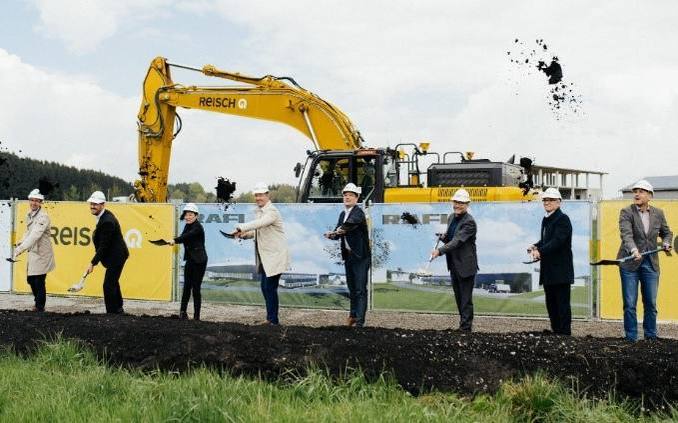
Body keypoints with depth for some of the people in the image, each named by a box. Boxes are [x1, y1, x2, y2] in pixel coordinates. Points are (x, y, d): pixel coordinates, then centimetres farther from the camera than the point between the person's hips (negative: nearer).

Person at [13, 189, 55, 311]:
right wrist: (21, 242, 4)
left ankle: (40, 306, 9)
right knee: (30, 279, 15)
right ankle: (38, 303, 33)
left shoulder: (43, 217, -18)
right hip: (33, 252, 8)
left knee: (39, 281, -5)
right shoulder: (29, 215, 10)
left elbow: (35, 235, -27)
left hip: (42, 253, -8)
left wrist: (21, 249, -34)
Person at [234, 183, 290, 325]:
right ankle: (270, 318, 24)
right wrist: (244, 234, 2)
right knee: (265, 287, 14)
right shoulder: (260, 211, 13)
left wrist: (241, 228, -34)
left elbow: (259, 223, -33)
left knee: (270, 287, -8)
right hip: (265, 257, 10)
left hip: (274, 256, -9)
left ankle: (273, 320, 0)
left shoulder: (271, 211, -16)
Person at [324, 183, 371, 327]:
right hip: (348, 256, 8)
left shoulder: (358, 212, -12)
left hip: (360, 256, -8)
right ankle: (353, 314, 30)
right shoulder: (343, 214, 13)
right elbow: (338, 232, 8)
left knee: (360, 289, -8)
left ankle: (360, 321, -8)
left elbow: (351, 223, -32)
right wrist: (332, 234, -15)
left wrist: (341, 230, -50)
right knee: (352, 288, 17)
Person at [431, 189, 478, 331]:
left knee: (466, 299, -2)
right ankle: (463, 323, 28)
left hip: (466, 267, -8)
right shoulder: (453, 218, 10)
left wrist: (439, 251, -34)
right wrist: (443, 237, -3)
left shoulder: (469, 222, -17)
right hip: (454, 266, 8)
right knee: (459, 298, 17)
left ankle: (465, 328, 3)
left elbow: (457, 241, -26)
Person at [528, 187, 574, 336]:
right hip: (548, 271, 9)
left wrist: (540, 251, -30)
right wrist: (536, 246, 0)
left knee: (562, 305, -4)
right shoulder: (546, 220, 16)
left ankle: (565, 334, 0)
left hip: (561, 271, -9)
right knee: (551, 305, 14)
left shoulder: (562, 219, -12)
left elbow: (557, 241, -23)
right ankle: (556, 333, 21)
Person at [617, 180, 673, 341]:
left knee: (651, 303, 7)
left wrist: (666, 243, 1)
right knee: (629, 304, 0)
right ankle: (631, 338, 8)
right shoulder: (626, 212, -7)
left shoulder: (658, 213, 6)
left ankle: (651, 337, 19)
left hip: (651, 264, 3)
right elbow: (626, 234, -22)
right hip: (630, 263, -3)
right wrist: (633, 251, -39)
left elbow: (666, 232, 22)